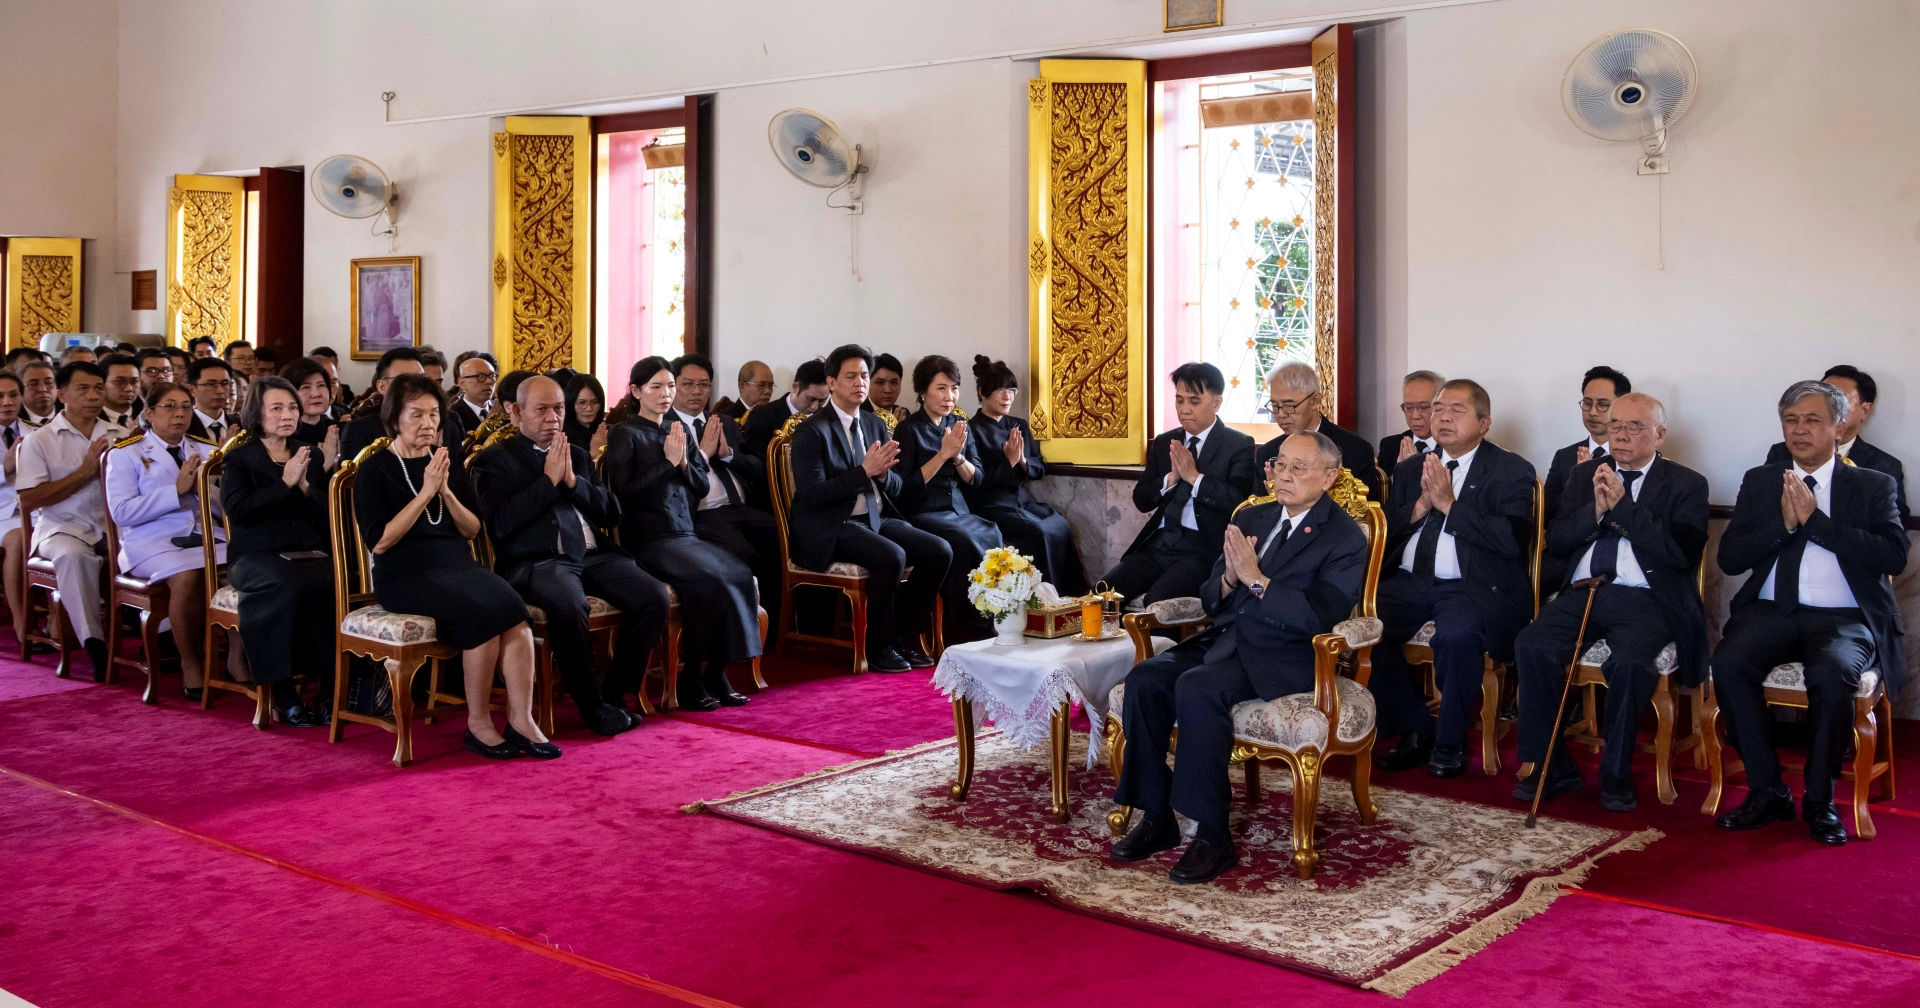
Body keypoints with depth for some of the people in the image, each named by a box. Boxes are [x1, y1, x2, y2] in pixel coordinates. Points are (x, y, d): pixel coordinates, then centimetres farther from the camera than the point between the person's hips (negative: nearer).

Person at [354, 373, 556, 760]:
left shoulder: (448, 462, 18)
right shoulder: (376, 469, 4)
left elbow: (472, 530, 12)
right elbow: (380, 540, -8)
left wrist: (446, 491, -5)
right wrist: (425, 492, -12)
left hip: (457, 564, 5)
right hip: (405, 575, -4)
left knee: (512, 608, -28)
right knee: (482, 613, -32)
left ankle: (521, 720, -29)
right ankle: (478, 724, -19)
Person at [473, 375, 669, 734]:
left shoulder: (577, 454, 23)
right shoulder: (494, 460, 8)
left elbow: (612, 514, 15)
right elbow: (502, 523, -8)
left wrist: (572, 480, 0)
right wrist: (549, 479, -7)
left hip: (594, 555, 5)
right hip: (535, 562, -5)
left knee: (654, 596, -20)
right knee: (568, 604, -38)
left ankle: (615, 692, -4)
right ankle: (590, 704, -17)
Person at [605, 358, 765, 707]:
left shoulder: (681, 430, 19)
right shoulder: (625, 435, 1)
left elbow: (701, 488, 17)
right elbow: (625, 492, -9)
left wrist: (684, 462, -2)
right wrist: (667, 462, -10)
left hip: (685, 533, 6)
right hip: (648, 539, -6)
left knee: (740, 574, -23)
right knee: (709, 577, -31)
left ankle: (716, 670, -15)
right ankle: (691, 678, -18)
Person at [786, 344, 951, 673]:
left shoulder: (876, 425, 14)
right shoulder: (811, 431, -8)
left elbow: (895, 489, 14)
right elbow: (812, 496, -17)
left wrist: (883, 473, -11)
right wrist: (864, 471, -23)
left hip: (874, 520, 7)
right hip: (829, 529, -7)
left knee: (940, 550, -11)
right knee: (892, 556, -31)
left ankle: (905, 634, 2)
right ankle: (879, 646, -12)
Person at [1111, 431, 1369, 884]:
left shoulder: (1345, 539, -1)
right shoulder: (1249, 519, 18)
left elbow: (1321, 617, -15)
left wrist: (1256, 579, -20)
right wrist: (1229, 578, -6)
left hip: (1283, 657, -6)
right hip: (1223, 638, 6)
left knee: (1198, 687, -33)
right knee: (1145, 678, -21)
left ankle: (1213, 835, -26)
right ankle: (1156, 818, -12)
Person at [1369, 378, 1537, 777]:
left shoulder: (1512, 471, 3)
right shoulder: (1410, 469, 19)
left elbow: (1512, 541, -13)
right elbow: (1385, 535, 13)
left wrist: (1448, 504, -13)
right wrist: (1421, 505, -5)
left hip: (1473, 587, -5)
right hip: (1409, 582, 5)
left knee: (1456, 633, -36)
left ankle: (1450, 742, -11)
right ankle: (1415, 730, -4)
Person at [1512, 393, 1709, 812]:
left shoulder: (1686, 485, 7)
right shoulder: (1586, 473, 19)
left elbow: (1682, 554, -9)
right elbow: (1556, 542, 12)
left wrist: (1623, 505, -12)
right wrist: (1596, 508, -6)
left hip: (1645, 599, -4)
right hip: (1581, 592, 4)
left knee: (1632, 662, -34)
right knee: (1531, 645, -24)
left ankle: (1616, 775, -13)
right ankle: (1551, 767, -12)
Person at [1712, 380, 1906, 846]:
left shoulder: (1874, 486, 11)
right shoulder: (1759, 481, 17)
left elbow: (1894, 557, -7)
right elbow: (1729, 558, 7)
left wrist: (1814, 520, -11)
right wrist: (1784, 524, -9)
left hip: (1844, 618, -2)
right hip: (1771, 612, 2)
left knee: (1831, 673, -35)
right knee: (1729, 663, -29)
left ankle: (1819, 799, -15)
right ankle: (1767, 791, -14)